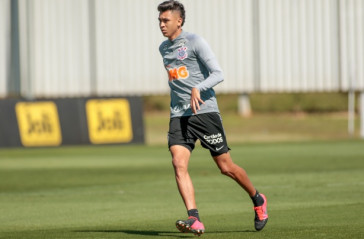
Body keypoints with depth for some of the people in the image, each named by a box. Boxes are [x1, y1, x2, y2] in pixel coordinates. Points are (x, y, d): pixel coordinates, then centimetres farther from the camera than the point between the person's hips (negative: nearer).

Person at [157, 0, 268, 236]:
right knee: (179, 164, -17)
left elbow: (218, 74, -15)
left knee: (226, 167, 2)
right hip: (179, 116, 5)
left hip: (204, 111, -5)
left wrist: (198, 89, -30)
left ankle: (258, 200, 27)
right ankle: (194, 220, -23)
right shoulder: (164, 48, 15)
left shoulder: (195, 42, -7)